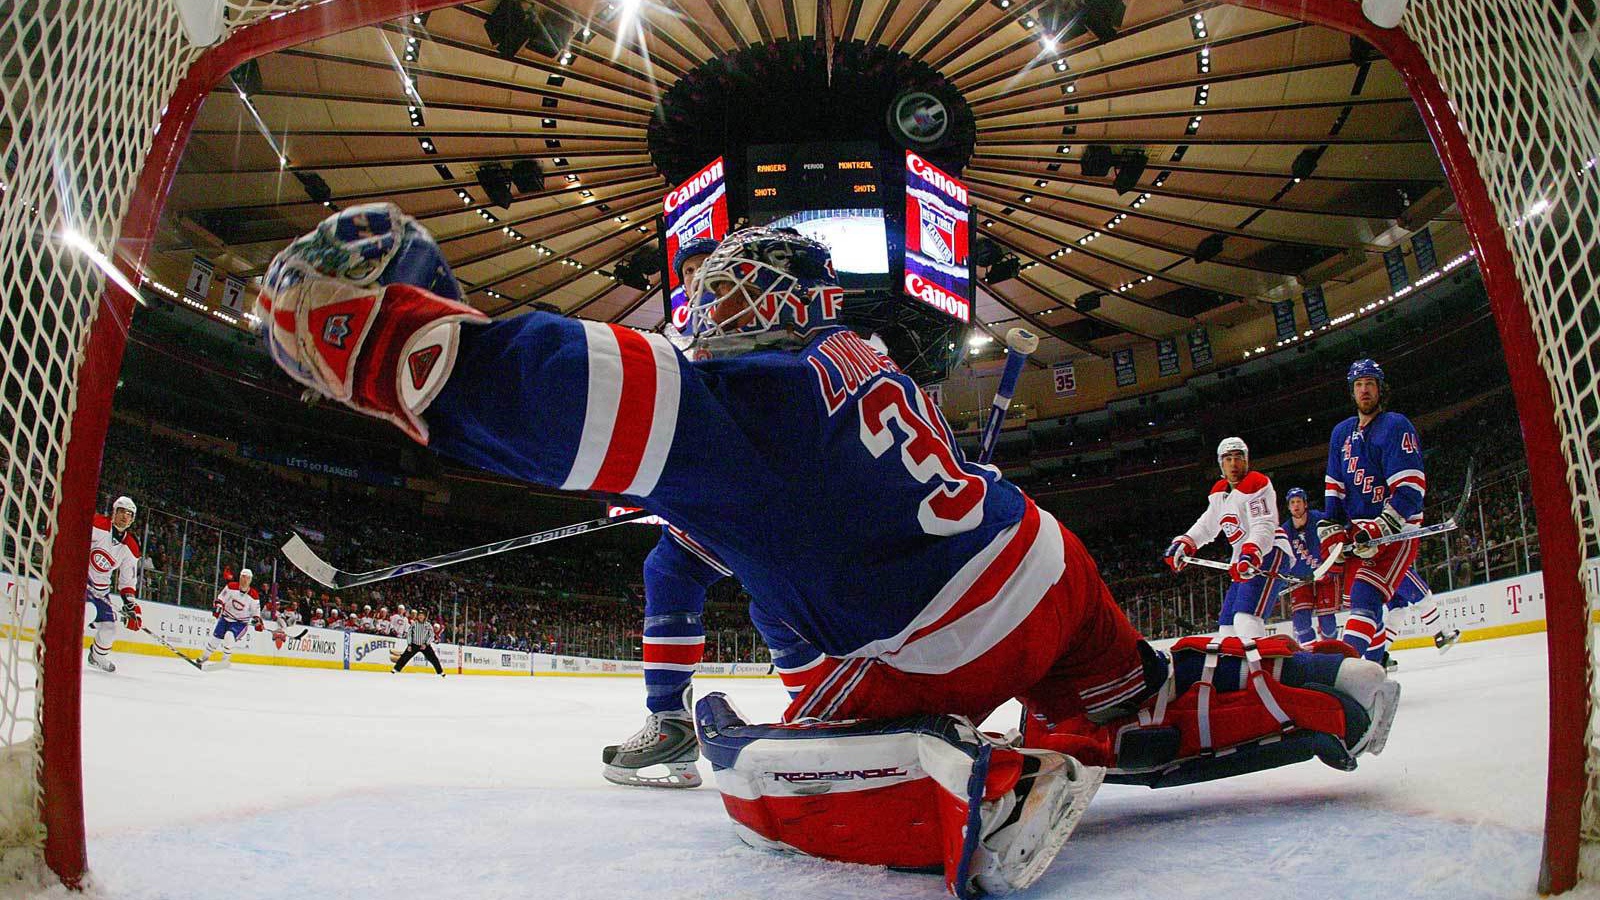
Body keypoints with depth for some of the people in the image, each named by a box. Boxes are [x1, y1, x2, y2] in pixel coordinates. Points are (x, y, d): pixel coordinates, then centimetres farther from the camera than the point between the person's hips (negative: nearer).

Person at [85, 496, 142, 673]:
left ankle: (98, 656, 34)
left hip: (100, 588, 6)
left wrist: (132, 607, -2)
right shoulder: (96, 525, -14)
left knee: (109, 627, 7)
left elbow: (128, 582, 6)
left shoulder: (131, 549, 1)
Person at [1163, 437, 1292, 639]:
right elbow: (1207, 525, 26)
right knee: (1227, 624, 10)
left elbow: (1264, 527, -22)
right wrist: (1183, 543, 10)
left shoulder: (1255, 485, -10)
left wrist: (1250, 554, -38)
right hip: (1243, 561, 10)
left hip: (1268, 553, -10)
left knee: (1245, 618, -29)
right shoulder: (1219, 491, 17)